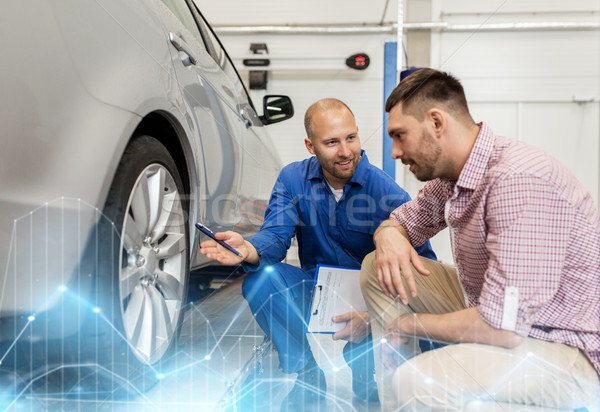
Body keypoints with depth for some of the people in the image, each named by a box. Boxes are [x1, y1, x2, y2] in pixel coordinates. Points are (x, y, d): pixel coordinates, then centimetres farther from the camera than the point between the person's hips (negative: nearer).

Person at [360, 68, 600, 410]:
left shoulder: (517, 180, -28)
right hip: (499, 312, 9)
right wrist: (389, 237, -11)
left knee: (416, 383, -34)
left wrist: (401, 323, -16)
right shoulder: (450, 174, 0)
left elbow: (501, 327, -31)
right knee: (376, 269, 5)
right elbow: (402, 221, 15)